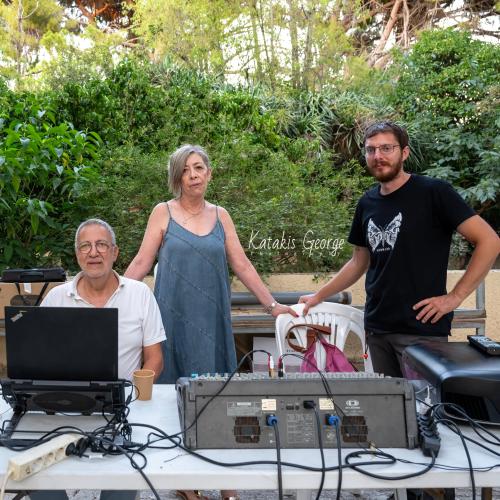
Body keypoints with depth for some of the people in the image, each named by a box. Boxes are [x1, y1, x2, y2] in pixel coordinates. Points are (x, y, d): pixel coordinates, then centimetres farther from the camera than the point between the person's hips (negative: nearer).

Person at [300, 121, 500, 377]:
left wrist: (455, 297, -14)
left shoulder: (434, 192, -9)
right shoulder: (367, 203, 9)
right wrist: (319, 296, 15)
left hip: (422, 329, -5)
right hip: (376, 327, 6)